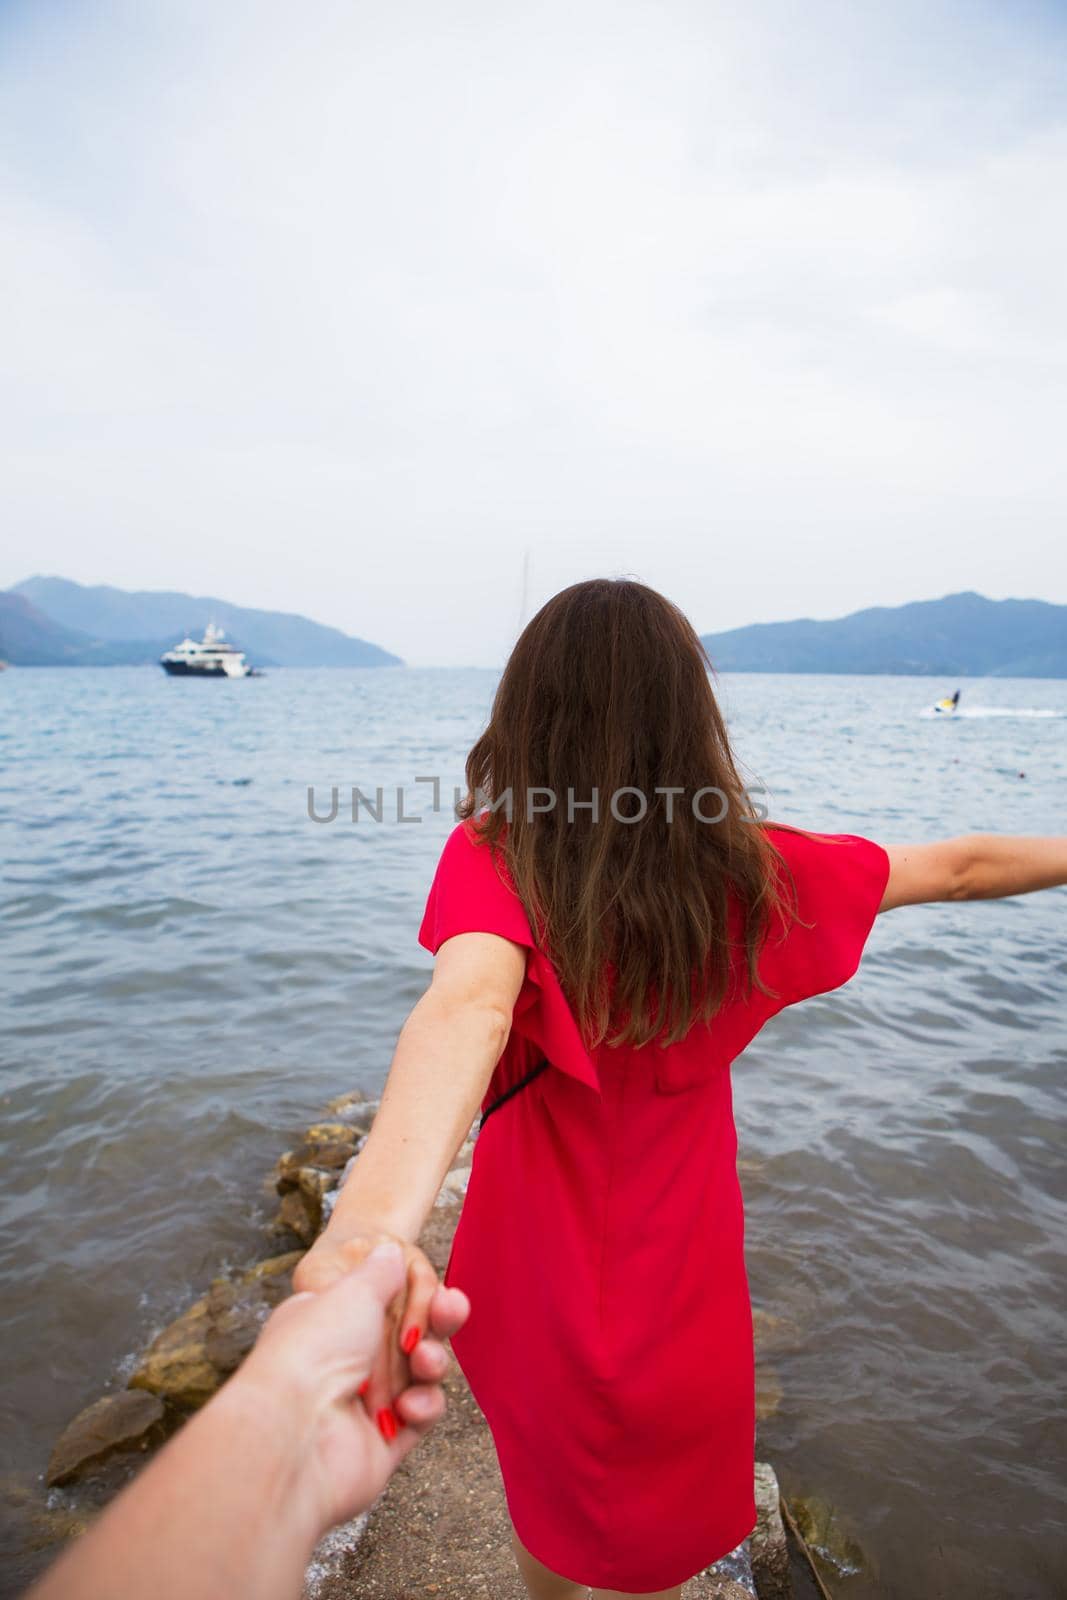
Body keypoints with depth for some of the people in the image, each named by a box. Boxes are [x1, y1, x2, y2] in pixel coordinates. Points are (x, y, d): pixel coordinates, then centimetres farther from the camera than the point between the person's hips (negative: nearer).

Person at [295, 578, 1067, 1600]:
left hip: (540, 1281, -1)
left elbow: (470, 1004, -45)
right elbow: (960, 868, -4)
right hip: (679, 1288, 2)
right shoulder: (748, 868, -17)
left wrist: (373, 1222, -57)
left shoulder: (493, 856, -25)